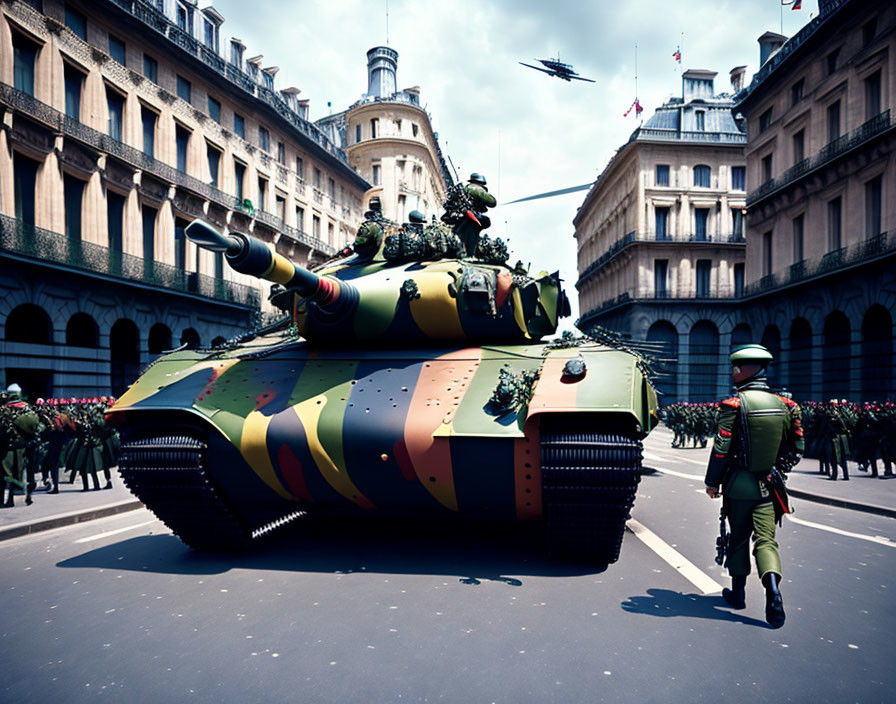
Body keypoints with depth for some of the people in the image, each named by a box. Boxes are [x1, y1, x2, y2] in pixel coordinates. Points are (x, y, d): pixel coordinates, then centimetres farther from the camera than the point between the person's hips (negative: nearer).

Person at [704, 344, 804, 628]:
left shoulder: (734, 404, -14)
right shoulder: (783, 404, 1)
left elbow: (721, 448, -14)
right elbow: (795, 447, 9)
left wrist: (712, 482, -3)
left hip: (739, 484, -3)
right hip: (768, 485, 3)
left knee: (739, 538, 13)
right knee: (765, 539, 5)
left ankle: (738, 592, 25)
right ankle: (773, 589, -16)